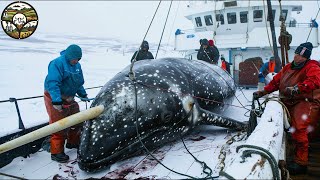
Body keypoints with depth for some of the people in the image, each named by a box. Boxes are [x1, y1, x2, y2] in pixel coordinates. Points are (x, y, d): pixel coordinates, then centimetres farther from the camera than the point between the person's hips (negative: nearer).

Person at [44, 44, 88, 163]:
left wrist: (83, 94, 13)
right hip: (55, 99, -9)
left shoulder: (77, 65, 8)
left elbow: (79, 82, 20)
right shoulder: (57, 63, -18)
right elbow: (53, 83, -27)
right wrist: (56, 101, -33)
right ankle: (56, 152, 4)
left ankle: (73, 142, 38)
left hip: (69, 98, 9)